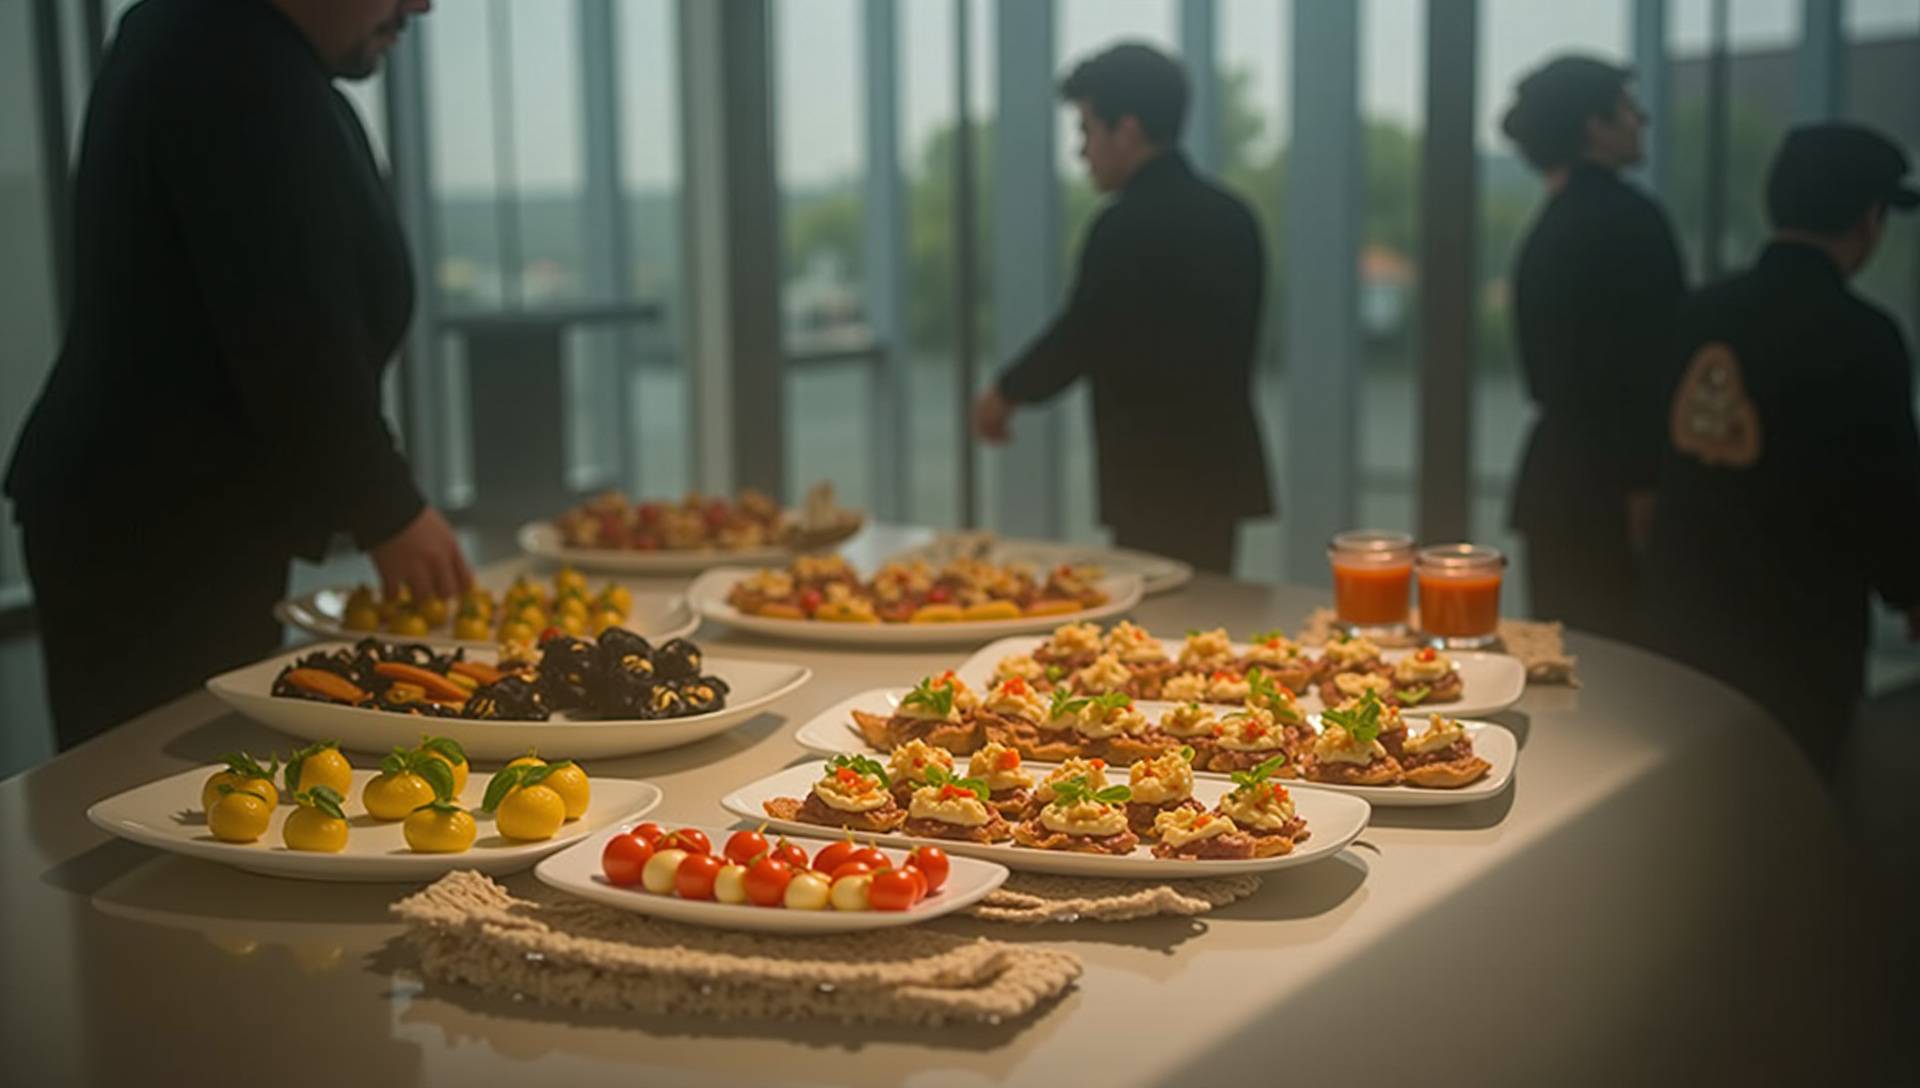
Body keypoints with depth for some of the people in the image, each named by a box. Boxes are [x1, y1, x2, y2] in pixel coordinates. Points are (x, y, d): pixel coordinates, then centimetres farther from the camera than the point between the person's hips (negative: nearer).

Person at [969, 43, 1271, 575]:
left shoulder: (1127, 226, -16)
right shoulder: (1232, 217, 10)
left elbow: (1077, 337, -14)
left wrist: (1005, 394, 2)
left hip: (1157, 486, -9)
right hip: (1222, 471, 9)